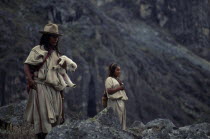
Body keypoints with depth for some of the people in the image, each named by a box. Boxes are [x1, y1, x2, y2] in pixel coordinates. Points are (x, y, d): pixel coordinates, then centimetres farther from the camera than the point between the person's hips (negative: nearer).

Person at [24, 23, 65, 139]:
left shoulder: (56, 53, 19)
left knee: (55, 115, 5)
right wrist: (30, 80, -20)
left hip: (54, 88, 7)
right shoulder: (37, 50, 0)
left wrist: (63, 66, 6)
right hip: (41, 86, -6)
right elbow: (27, 65, -7)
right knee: (42, 113, -9)